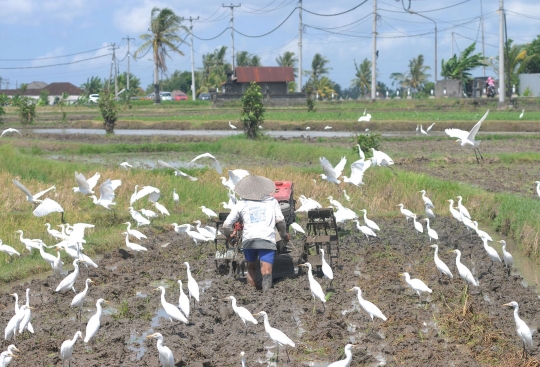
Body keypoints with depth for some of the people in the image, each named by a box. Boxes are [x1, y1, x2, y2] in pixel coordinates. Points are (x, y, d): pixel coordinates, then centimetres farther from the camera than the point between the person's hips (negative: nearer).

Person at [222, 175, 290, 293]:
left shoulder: (241, 204, 16)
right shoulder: (272, 201, 18)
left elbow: (227, 224, 13)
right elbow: (280, 220, 10)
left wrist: (228, 234, 34)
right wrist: (284, 234, 27)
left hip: (248, 239, 1)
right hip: (267, 239, -1)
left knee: (251, 267, 24)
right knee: (266, 271, -10)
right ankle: (266, 292, -34)